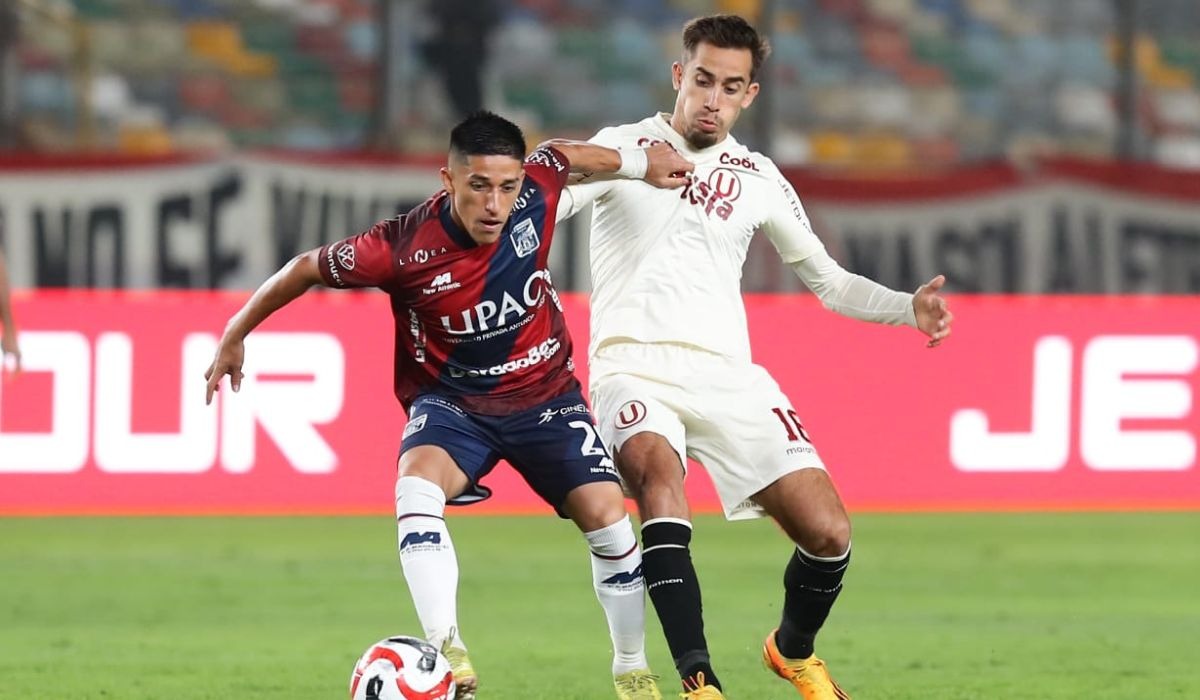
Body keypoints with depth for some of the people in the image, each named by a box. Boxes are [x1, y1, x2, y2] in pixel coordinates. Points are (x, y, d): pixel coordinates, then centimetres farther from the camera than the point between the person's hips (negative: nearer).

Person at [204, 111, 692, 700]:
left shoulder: (535, 191, -18)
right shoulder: (403, 248, -26)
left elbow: (560, 155, 8)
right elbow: (307, 268, -10)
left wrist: (640, 162, 15)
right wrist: (234, 337, -1)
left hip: (543, 392, 3)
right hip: (452, 401, -3)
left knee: (607, 516, -11)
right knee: (417, 485, -34)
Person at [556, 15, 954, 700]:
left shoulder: (758, 179, 14)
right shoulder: (624, 148, 3)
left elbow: (827, 279, 20)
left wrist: (909, 308, 3)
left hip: (726, 374, 4)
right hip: (633, 367, -3)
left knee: (829, 533, -8)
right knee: (659, 470, -36)